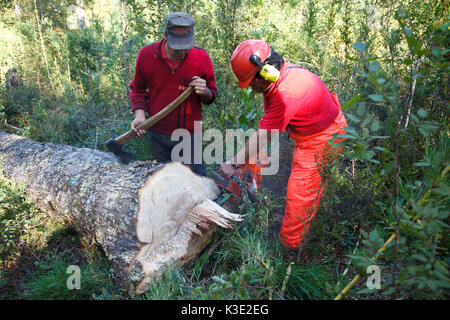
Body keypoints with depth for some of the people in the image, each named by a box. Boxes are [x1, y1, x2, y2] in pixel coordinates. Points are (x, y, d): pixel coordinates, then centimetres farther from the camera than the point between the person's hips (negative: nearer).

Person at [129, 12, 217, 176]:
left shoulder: (202, 57, -10)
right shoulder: (146, 54, -8)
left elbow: (212, 95, 2)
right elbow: (138, 88, 7)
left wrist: (204, 92, -21)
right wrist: (139, 113, -9)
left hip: (189, 136, -2)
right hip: (157, 135, 2)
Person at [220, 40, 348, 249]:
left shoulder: (286, 93, -36)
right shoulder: (275, 77, -7)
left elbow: (263, 137, -30)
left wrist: (232, 164, -21)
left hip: (323, 137, -9)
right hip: (304, 132, 10)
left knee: (300, 192, -5)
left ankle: (288, 245, 11)